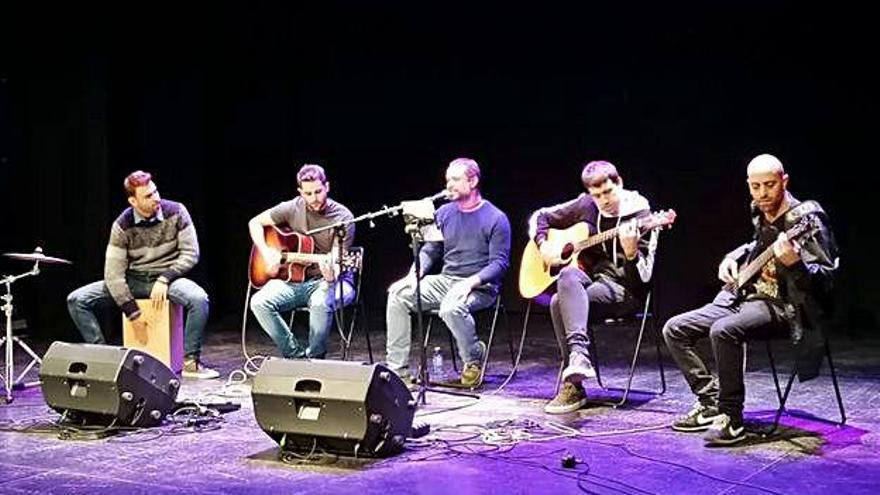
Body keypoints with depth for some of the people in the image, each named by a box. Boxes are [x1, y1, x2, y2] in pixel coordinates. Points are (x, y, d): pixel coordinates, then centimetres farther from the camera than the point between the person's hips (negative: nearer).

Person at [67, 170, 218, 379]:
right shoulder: (122, 226, -10)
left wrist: (164, 279, -19)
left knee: (199, 299, -35)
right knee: (76, 300, -14)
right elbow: (113, 273, -12)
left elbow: (190, 253, -7)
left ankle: (191, 362, -20)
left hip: (168, 277, -1)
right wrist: (133, 312, -17)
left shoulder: (176, 212, -10)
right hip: (133, 281, 2)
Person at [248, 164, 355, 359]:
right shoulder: (292, 208, 0)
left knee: (320, 303, -39)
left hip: (329, 280, -4)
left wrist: (331, 277, -38)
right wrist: (266, 252, -5)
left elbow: (339, 261, -15)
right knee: (259, 302, -22)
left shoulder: (343, 218, -10)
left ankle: (314, 359, -14)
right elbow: (255, 223, 11)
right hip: (295, 279, 4)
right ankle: (296, 354, -8)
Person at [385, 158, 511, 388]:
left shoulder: (495, 218, -5)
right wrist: (414, 274, -5)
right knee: (398, 295, -15)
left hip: (480, 286, -6)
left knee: (451, 308, -38)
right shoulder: (444, 213, 12)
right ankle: (397, 367, -11)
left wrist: (471, 282, -25)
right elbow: (429, 250, 15)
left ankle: (474, 359, -8)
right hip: (445, 280, 6)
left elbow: (500, 263, -10)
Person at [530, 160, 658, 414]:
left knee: (560, 302, -31)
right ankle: (579, 356, -39)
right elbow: (540, 216, 18)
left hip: (621, 288, -5)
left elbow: (642, 278, -13)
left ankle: (573, 387, -33)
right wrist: (543, 244, 0)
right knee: (568, 277, -33)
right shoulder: (585, 206, 5)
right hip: (587, 276, 5)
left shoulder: (639, 215, -8)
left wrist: (631, 254, -33)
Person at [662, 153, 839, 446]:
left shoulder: (805, 219, -15)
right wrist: (733, 257, 15)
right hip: (746, 296, 9)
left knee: (723, 331, -36)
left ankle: (731, 419, -22)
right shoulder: (760, 213, 9)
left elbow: (826, 277, -20)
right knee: (674, 329, 0)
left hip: (783, 306, -9)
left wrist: (794, 263, -38)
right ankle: (711, 403, 5)